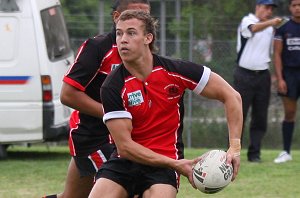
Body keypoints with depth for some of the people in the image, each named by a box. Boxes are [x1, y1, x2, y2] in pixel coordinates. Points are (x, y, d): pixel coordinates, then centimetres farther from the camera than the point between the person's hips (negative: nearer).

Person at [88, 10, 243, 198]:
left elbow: (231, 96, -3)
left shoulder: (175, 70, -10)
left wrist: (235, 147, -12)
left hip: (164, 166, -1)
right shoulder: (112, 87, -12)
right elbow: (124, 146, -13)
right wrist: (175, 164, -19)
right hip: (125, 161, 1)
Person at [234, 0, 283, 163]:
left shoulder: (270, 28, 13)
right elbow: (254, 28, -33)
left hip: (263, 76, 6)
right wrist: (270, 23, -52)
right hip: (244, 75, -6)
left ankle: (254, 153, 8)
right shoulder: (247, 21, -8)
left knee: (260, 117, 3)